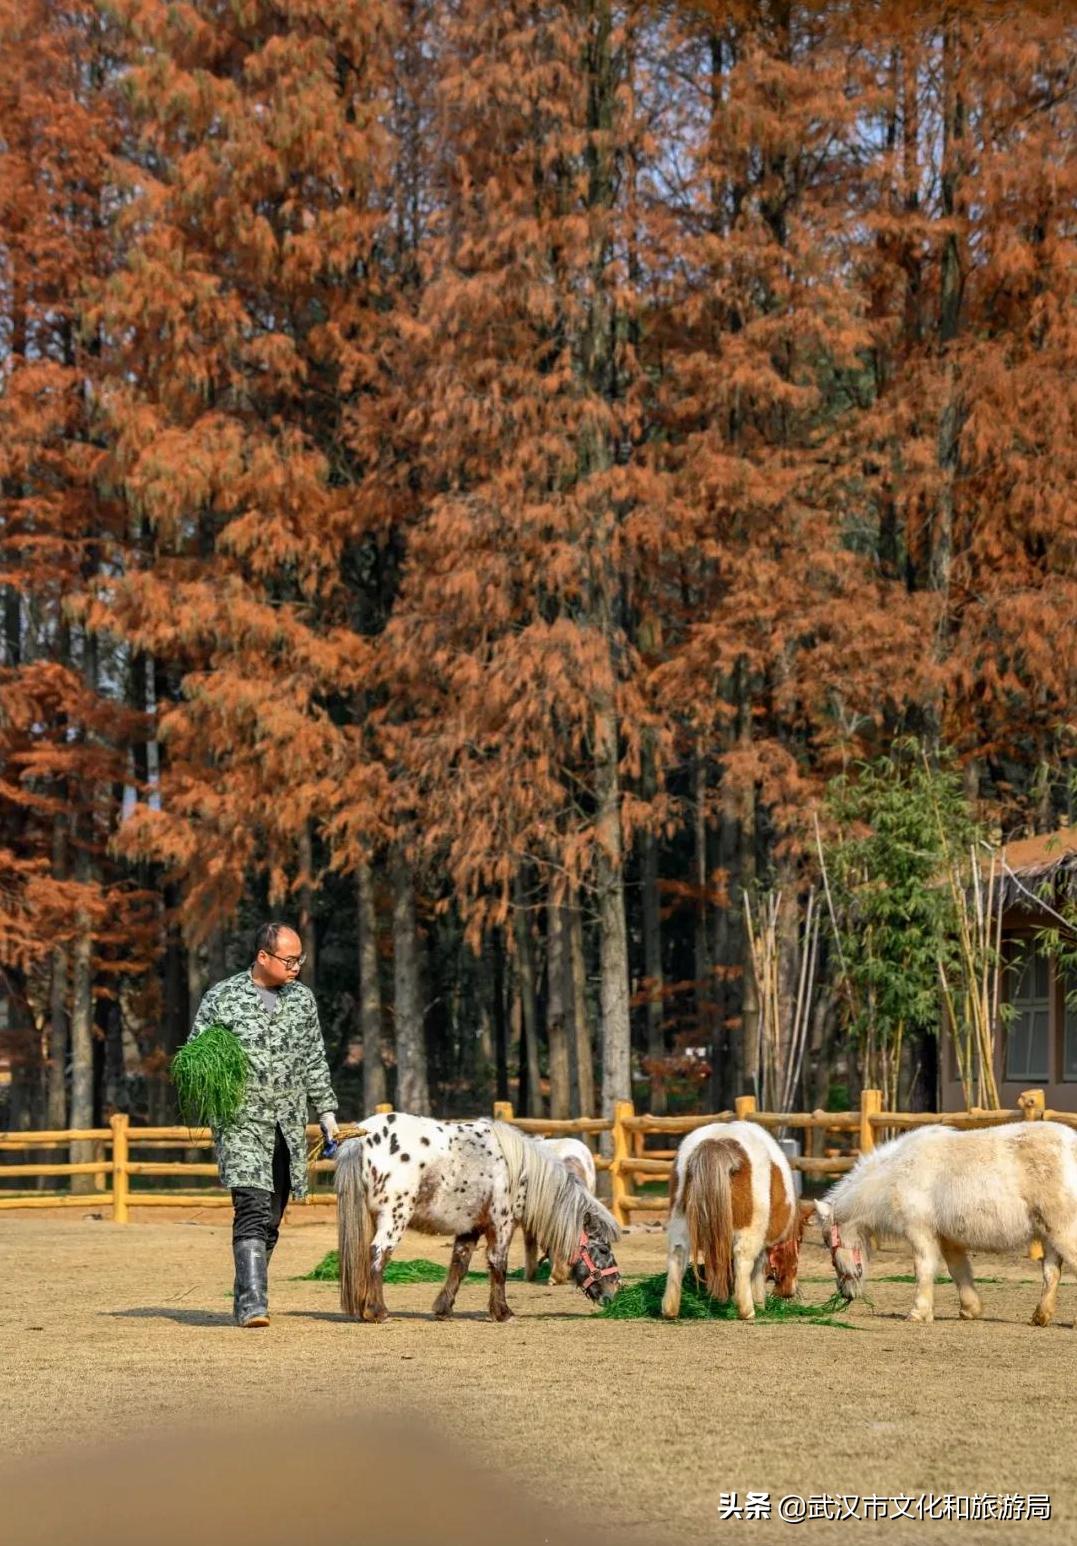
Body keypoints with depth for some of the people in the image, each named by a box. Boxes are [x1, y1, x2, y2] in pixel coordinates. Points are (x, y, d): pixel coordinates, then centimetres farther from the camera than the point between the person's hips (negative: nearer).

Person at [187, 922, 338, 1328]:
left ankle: (246, 1298, 18)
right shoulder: (222, 997, -3)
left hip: (289, 1124, 5)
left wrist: (327, 1113, 15)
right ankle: (253, 1304, -23)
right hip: (241, 1123, -5)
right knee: (252, 1209, -17)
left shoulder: (302, 998, 10)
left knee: (272, 1218, 6)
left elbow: (315, 1062, 18)